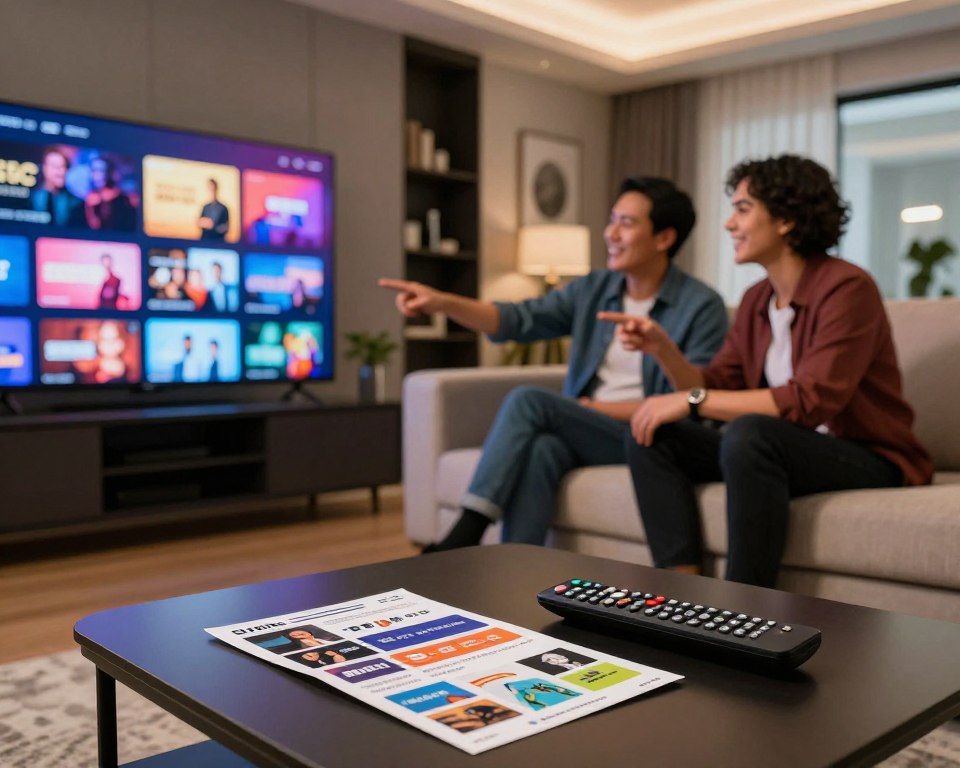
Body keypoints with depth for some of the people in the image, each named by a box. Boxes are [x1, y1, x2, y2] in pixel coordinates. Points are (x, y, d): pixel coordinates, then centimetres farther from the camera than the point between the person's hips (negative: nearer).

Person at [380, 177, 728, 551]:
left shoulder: (702, 306, -5)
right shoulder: (593, 289, 10)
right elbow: (518, 319, -2)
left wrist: (599, 408, -12)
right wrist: (444, 302, -17)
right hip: (582, 433, 5)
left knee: (529, 399, -24)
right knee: (537, 450, -32)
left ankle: (465, 535, -23)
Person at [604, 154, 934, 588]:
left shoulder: (846, 288, -16)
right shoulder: (756, 300, 9)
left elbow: (810, 401, -27)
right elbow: (714, 389, 9)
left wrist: (692, 401, -25)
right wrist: (662, 348, -9)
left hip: (867, 459, -8)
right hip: (785, 452, 8)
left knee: (748, 433, -36)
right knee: (650, 434, -7)